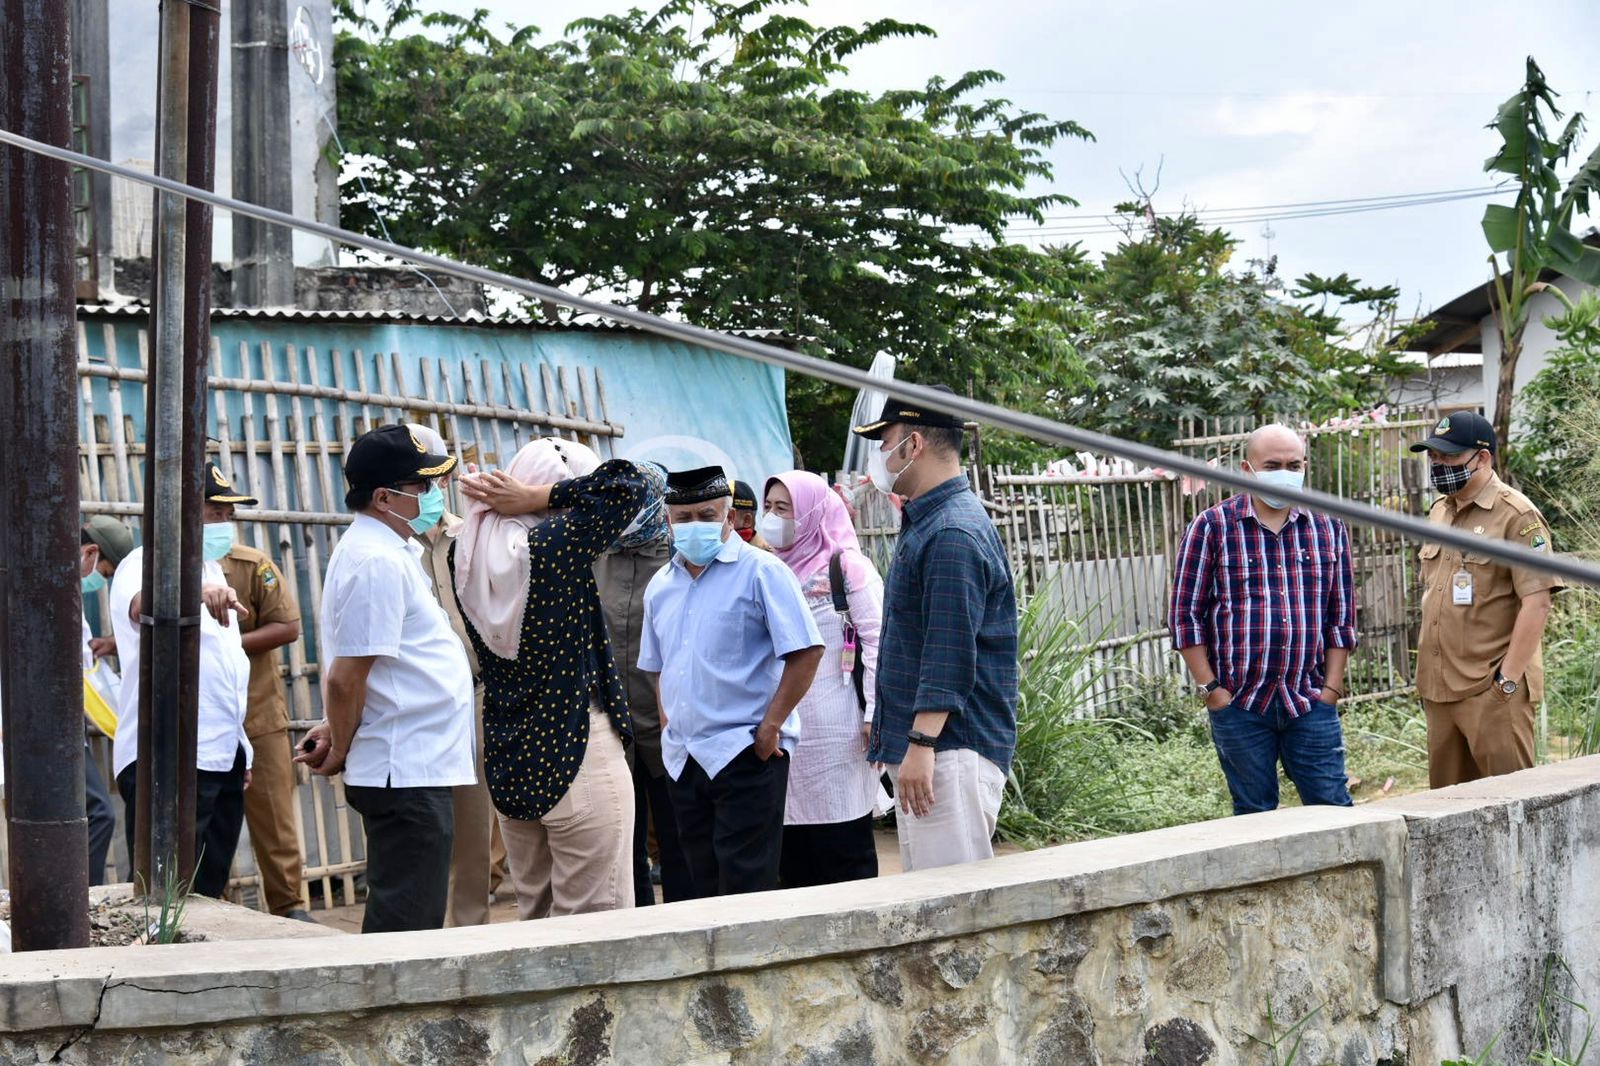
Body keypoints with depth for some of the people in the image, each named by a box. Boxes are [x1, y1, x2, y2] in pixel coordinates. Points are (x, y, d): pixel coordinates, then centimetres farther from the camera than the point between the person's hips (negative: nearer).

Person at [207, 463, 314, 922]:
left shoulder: (253, 565, -3)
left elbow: (288, 626, -7)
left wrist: (233, 644, -17)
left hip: (258, 715, -1)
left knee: (273, 815, 0)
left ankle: (288, 905, 9)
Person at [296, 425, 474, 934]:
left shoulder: (386, 550, 16)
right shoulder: (378, 563, -17)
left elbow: (343, 673, 21)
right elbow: (345, 677, -19)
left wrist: (338, 730, 8)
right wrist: (340, 751, -6)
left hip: (410, 770, 10)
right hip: (407, 772, -10)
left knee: (399, 916, 15)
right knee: (406, 927, -7)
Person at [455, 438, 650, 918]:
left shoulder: (471, 554, 1)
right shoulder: (558, 545, -17)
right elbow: (629, 483, -14)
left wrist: (496, 503, 5)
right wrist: (533, 499, -11)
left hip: (508, 765, 7)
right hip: (579, 758, -7)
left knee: (534, 912, 16)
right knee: (595, 926, -1)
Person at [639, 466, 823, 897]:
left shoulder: (761, 572, -6)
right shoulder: (661, 586, 14)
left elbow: (806, 652, -12)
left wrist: (770, 727, -14)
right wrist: (670, 727, 12)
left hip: (746, 753, -7)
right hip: (684, 760, 7)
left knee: (745, 889, -8)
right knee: (705, 888, 10)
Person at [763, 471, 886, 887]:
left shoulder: (847, 568, -2)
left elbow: (876, 642, -8)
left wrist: (875, 716, -15)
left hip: (837, 736, -6)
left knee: (846, 856, -5)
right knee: (792, 861, 7)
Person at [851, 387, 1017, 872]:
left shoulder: (953, 534, -16)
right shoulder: (923, 521, 18)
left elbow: (951, 652, -22)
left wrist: (921, 745, -25)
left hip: (951, 748, -11)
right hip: (921, 743, 11)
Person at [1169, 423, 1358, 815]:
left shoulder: (1328, 528, 7)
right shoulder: (1212, 527, -2)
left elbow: (1341, 617, 11)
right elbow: (1186, 614, -2)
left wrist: (1331, 687, 4)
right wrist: (1210, 689, -6)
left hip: (1310, 703, 2)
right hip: (1239, 705, -2)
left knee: (1334, 810, 1)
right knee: (1255, 816, 6)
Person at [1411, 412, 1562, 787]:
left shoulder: (1517, 515, -10)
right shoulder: (1439, 510, 15)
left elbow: (1537, 602, -15)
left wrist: (1508, 680, -18)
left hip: (1493, 690, -8)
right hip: (1439, 690, 8)